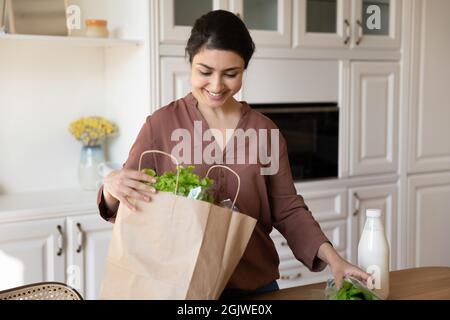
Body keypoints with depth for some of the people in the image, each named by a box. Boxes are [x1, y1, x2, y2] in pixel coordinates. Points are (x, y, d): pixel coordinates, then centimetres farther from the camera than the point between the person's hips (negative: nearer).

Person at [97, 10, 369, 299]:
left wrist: (330, 256, -11)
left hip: (256, 285, 3)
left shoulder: (266, 131, 0)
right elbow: (124, 209, -4)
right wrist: (112, 187, -26)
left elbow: (287, 209, 3)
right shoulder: (161, 124, -6)